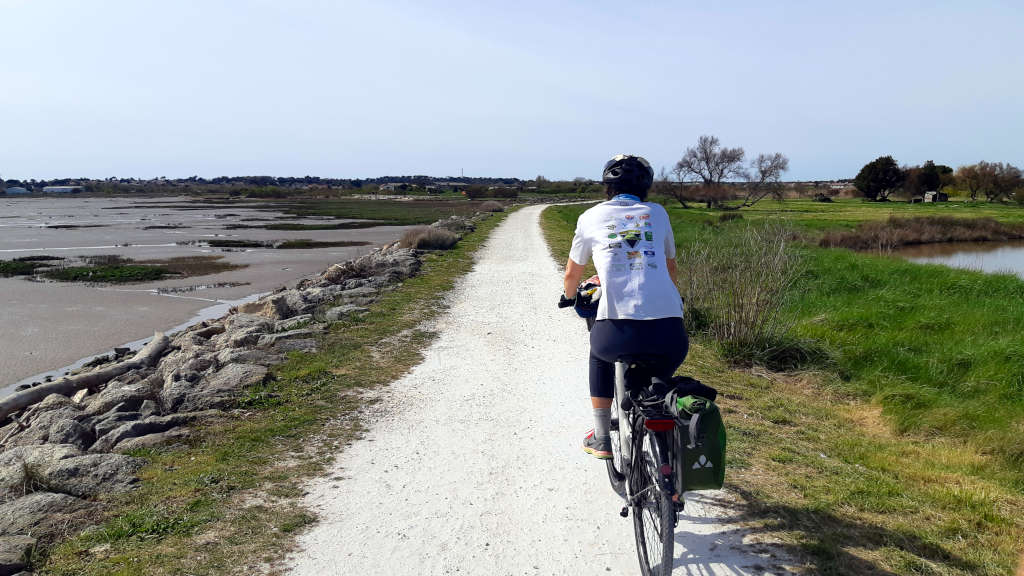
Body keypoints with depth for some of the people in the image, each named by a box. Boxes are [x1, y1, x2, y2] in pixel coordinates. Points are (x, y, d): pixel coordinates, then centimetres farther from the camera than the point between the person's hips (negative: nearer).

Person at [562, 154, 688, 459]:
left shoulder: (591, 217, 15)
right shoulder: (657, 213, 20)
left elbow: (572, 274, 27)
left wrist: (570, 296, 50)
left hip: (618, 329, -1)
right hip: (670, 332, 2)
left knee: (600, 356, 33)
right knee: (661, 379, 34)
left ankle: (602, 439, 35)